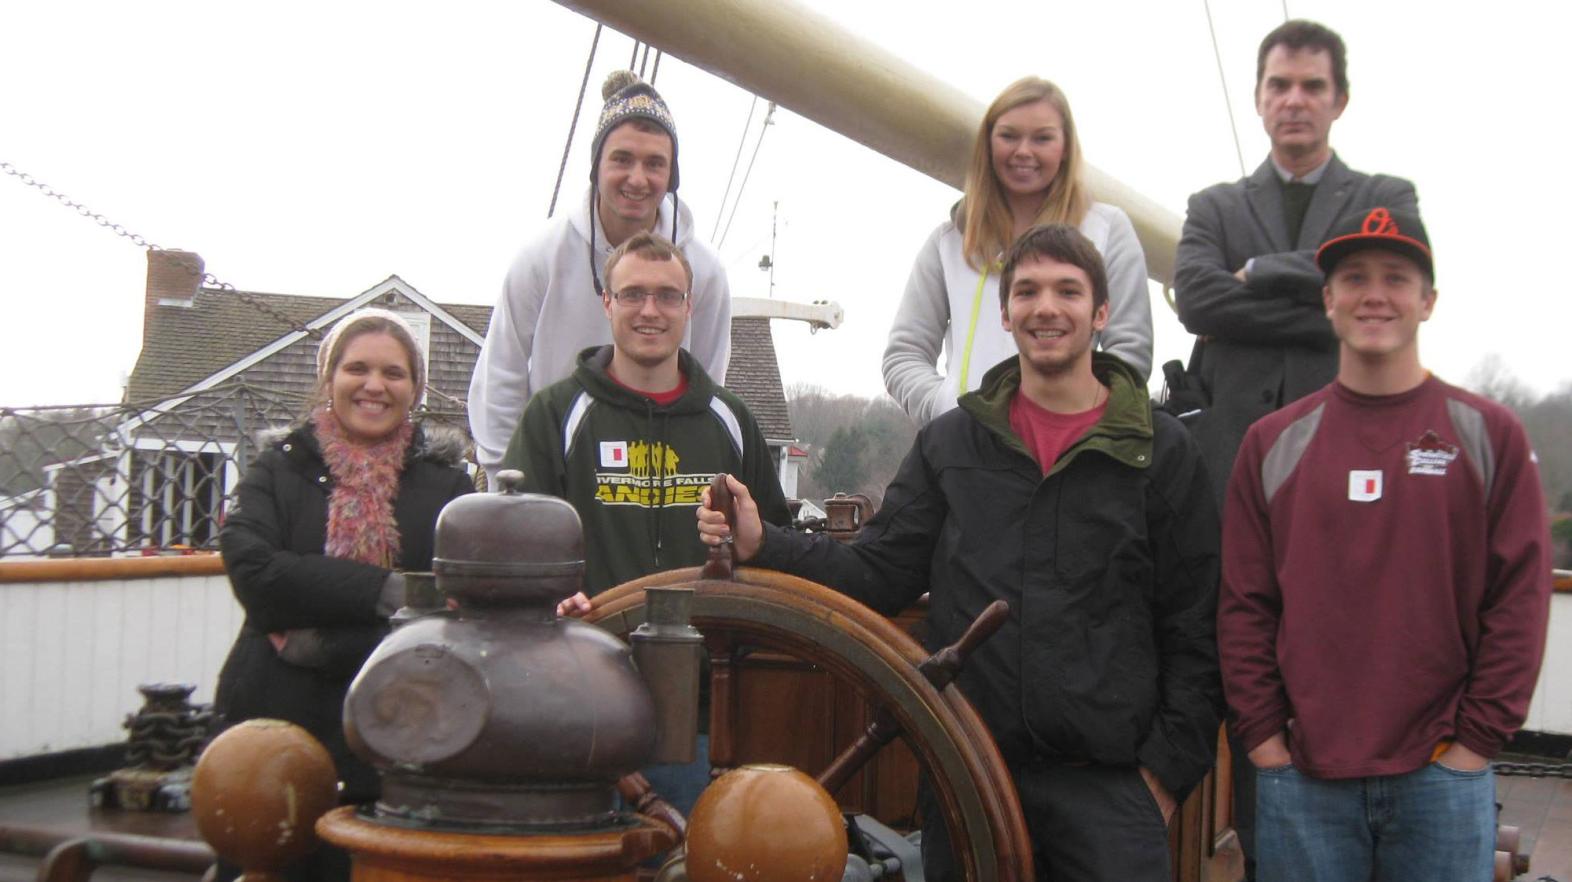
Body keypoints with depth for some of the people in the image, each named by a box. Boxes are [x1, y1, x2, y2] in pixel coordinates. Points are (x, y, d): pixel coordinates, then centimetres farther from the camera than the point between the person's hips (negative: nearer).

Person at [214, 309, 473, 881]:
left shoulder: (445, 485, 6)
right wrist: (385, 592, -17)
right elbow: (254, 571, -10)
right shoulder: (279, 470, 9)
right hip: (277, 726, 1)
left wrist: (328, 642, -16)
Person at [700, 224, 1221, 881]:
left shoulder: (1162, 451, 2)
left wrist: (1168, 768, -3)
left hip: (1109, 783, -2)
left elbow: (1194, 630, 2)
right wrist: (763, 546, -9)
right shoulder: (950, 442, 9)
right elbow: (878, 575, 6)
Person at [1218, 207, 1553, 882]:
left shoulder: (1489, 435, 3)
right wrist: (1264, 737, -1)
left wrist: (1475, 741, -5)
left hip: (1443, 777, -1)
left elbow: (1521, 598, 0)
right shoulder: (1273, 444, 7)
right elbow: (1244, 605, 5)